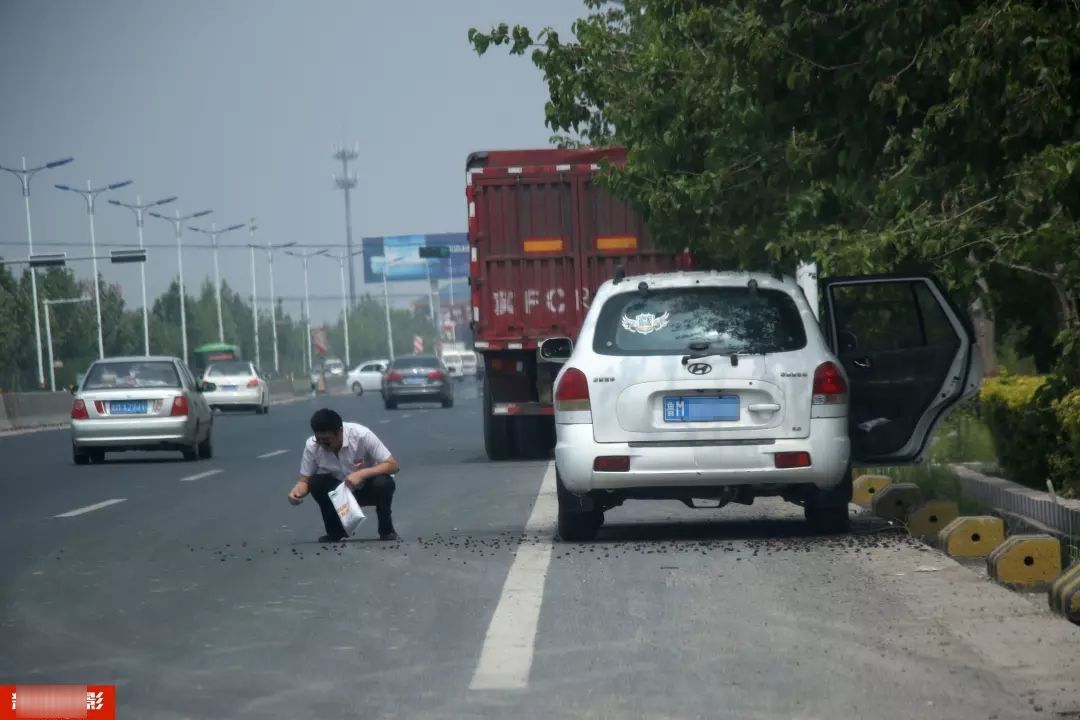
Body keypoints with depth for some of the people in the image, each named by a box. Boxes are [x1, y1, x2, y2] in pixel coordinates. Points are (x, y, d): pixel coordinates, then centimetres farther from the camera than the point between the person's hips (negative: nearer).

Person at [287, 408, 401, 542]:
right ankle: (335, 531, -6)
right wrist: (296, 491, -36)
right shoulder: (312, 446, -21)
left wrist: (361, 474, -40)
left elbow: (393, 465, -27)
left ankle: (386, 529, -8)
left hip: (367, 489, -2)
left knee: (383, 483, -35)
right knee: (316, 482, -26)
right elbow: (305, 480, -12)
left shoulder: (362, 435, -30)